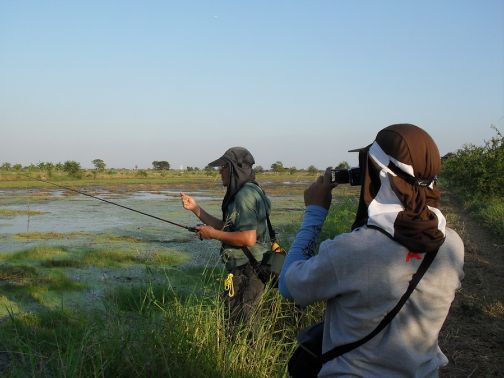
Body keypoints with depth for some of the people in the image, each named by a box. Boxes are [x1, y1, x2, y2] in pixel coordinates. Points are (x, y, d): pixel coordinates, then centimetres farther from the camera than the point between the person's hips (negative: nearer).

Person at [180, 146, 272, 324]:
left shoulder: (245, 195, -18)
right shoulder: (243, 192, 14)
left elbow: (248, 238, -27)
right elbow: (225, 227, 19)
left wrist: (213, 234, -15)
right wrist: (195, 208, 14)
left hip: (247, 273, -10)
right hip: (245, 270, 10)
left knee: (234, 323, -3)